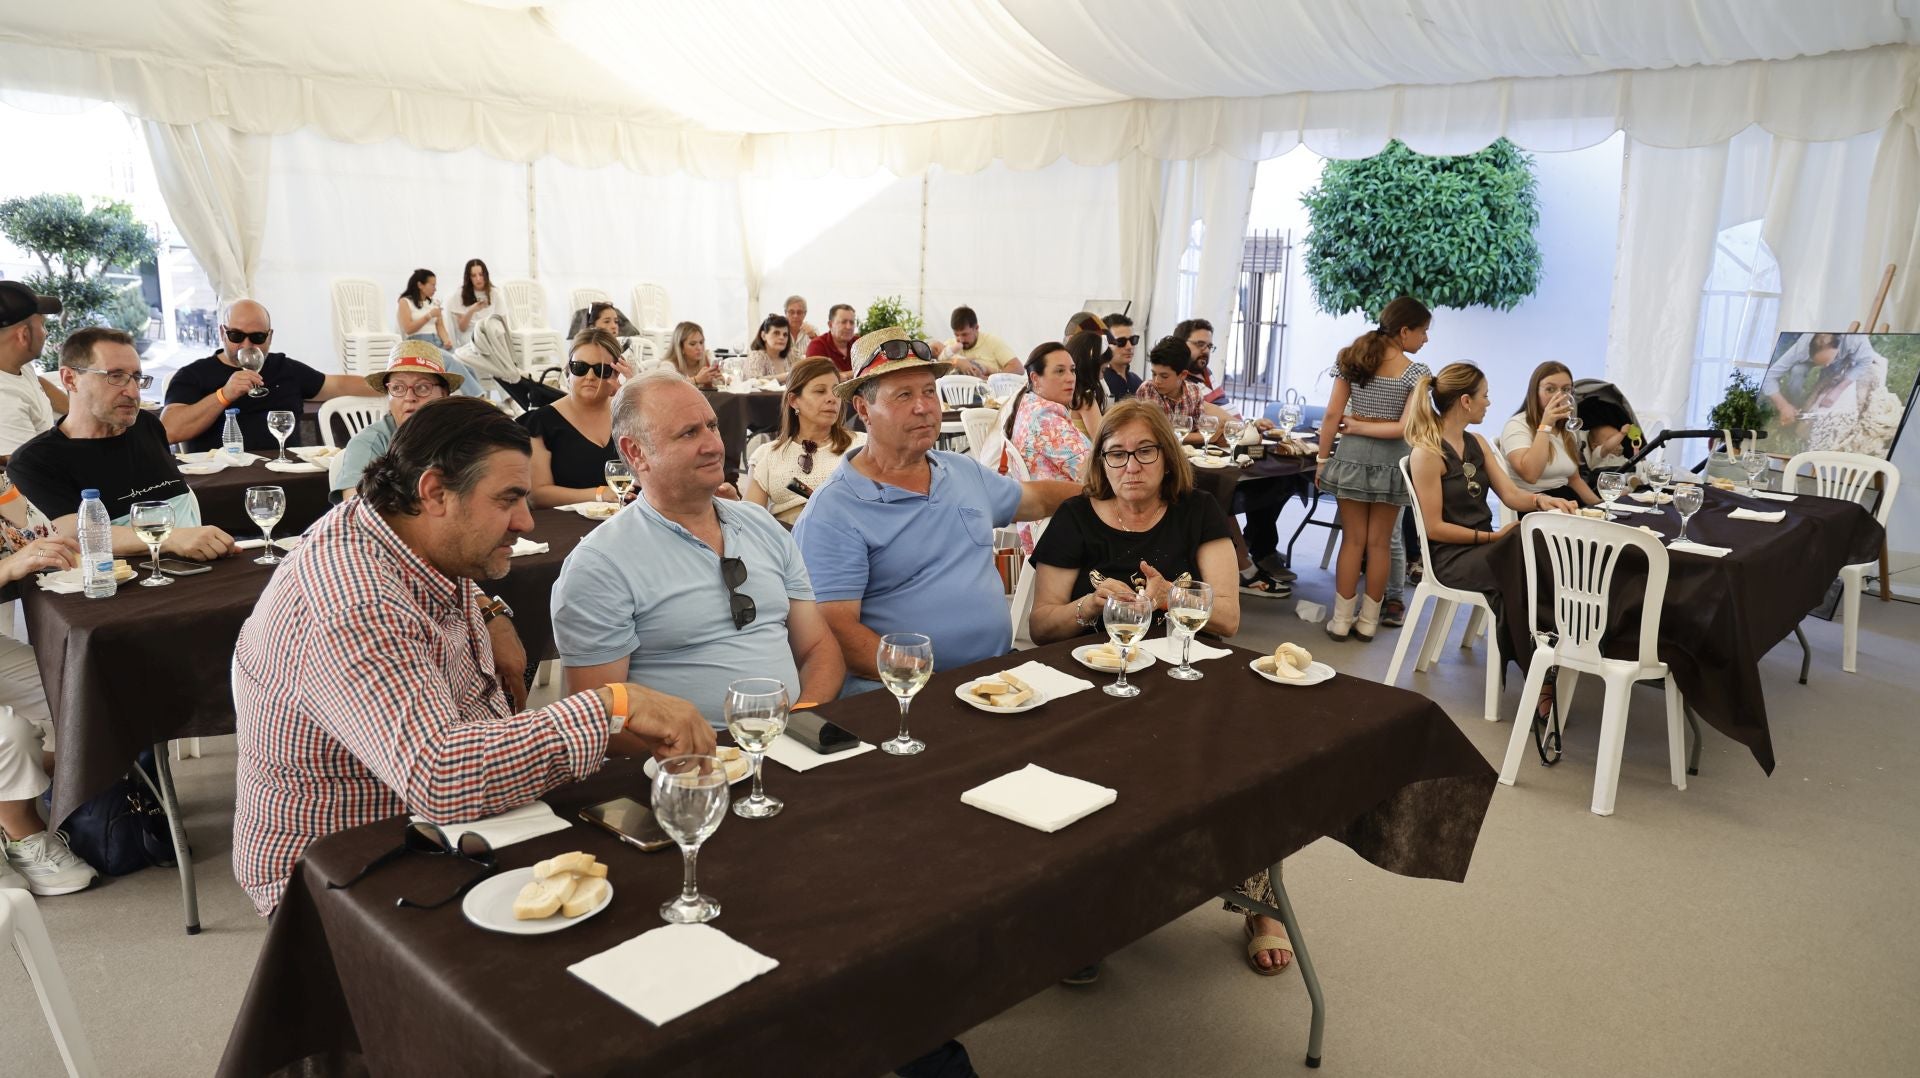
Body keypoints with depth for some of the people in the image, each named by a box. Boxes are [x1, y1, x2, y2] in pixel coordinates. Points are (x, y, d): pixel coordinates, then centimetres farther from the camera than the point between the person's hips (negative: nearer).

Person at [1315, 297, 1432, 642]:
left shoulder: (1350, 358, 2)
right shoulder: (1414, 372, -7)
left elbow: (1333, 414, 0)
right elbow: (1408, 427, -15)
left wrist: (1322, 458, 6)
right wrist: (1362, 427, -4)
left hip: (1352, 454, 2)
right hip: (1390, 459, -2)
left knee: (1353, 539, 9)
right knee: (1380, 542, 8)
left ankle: (1342, 620, 10)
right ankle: (1368, 621, 16)